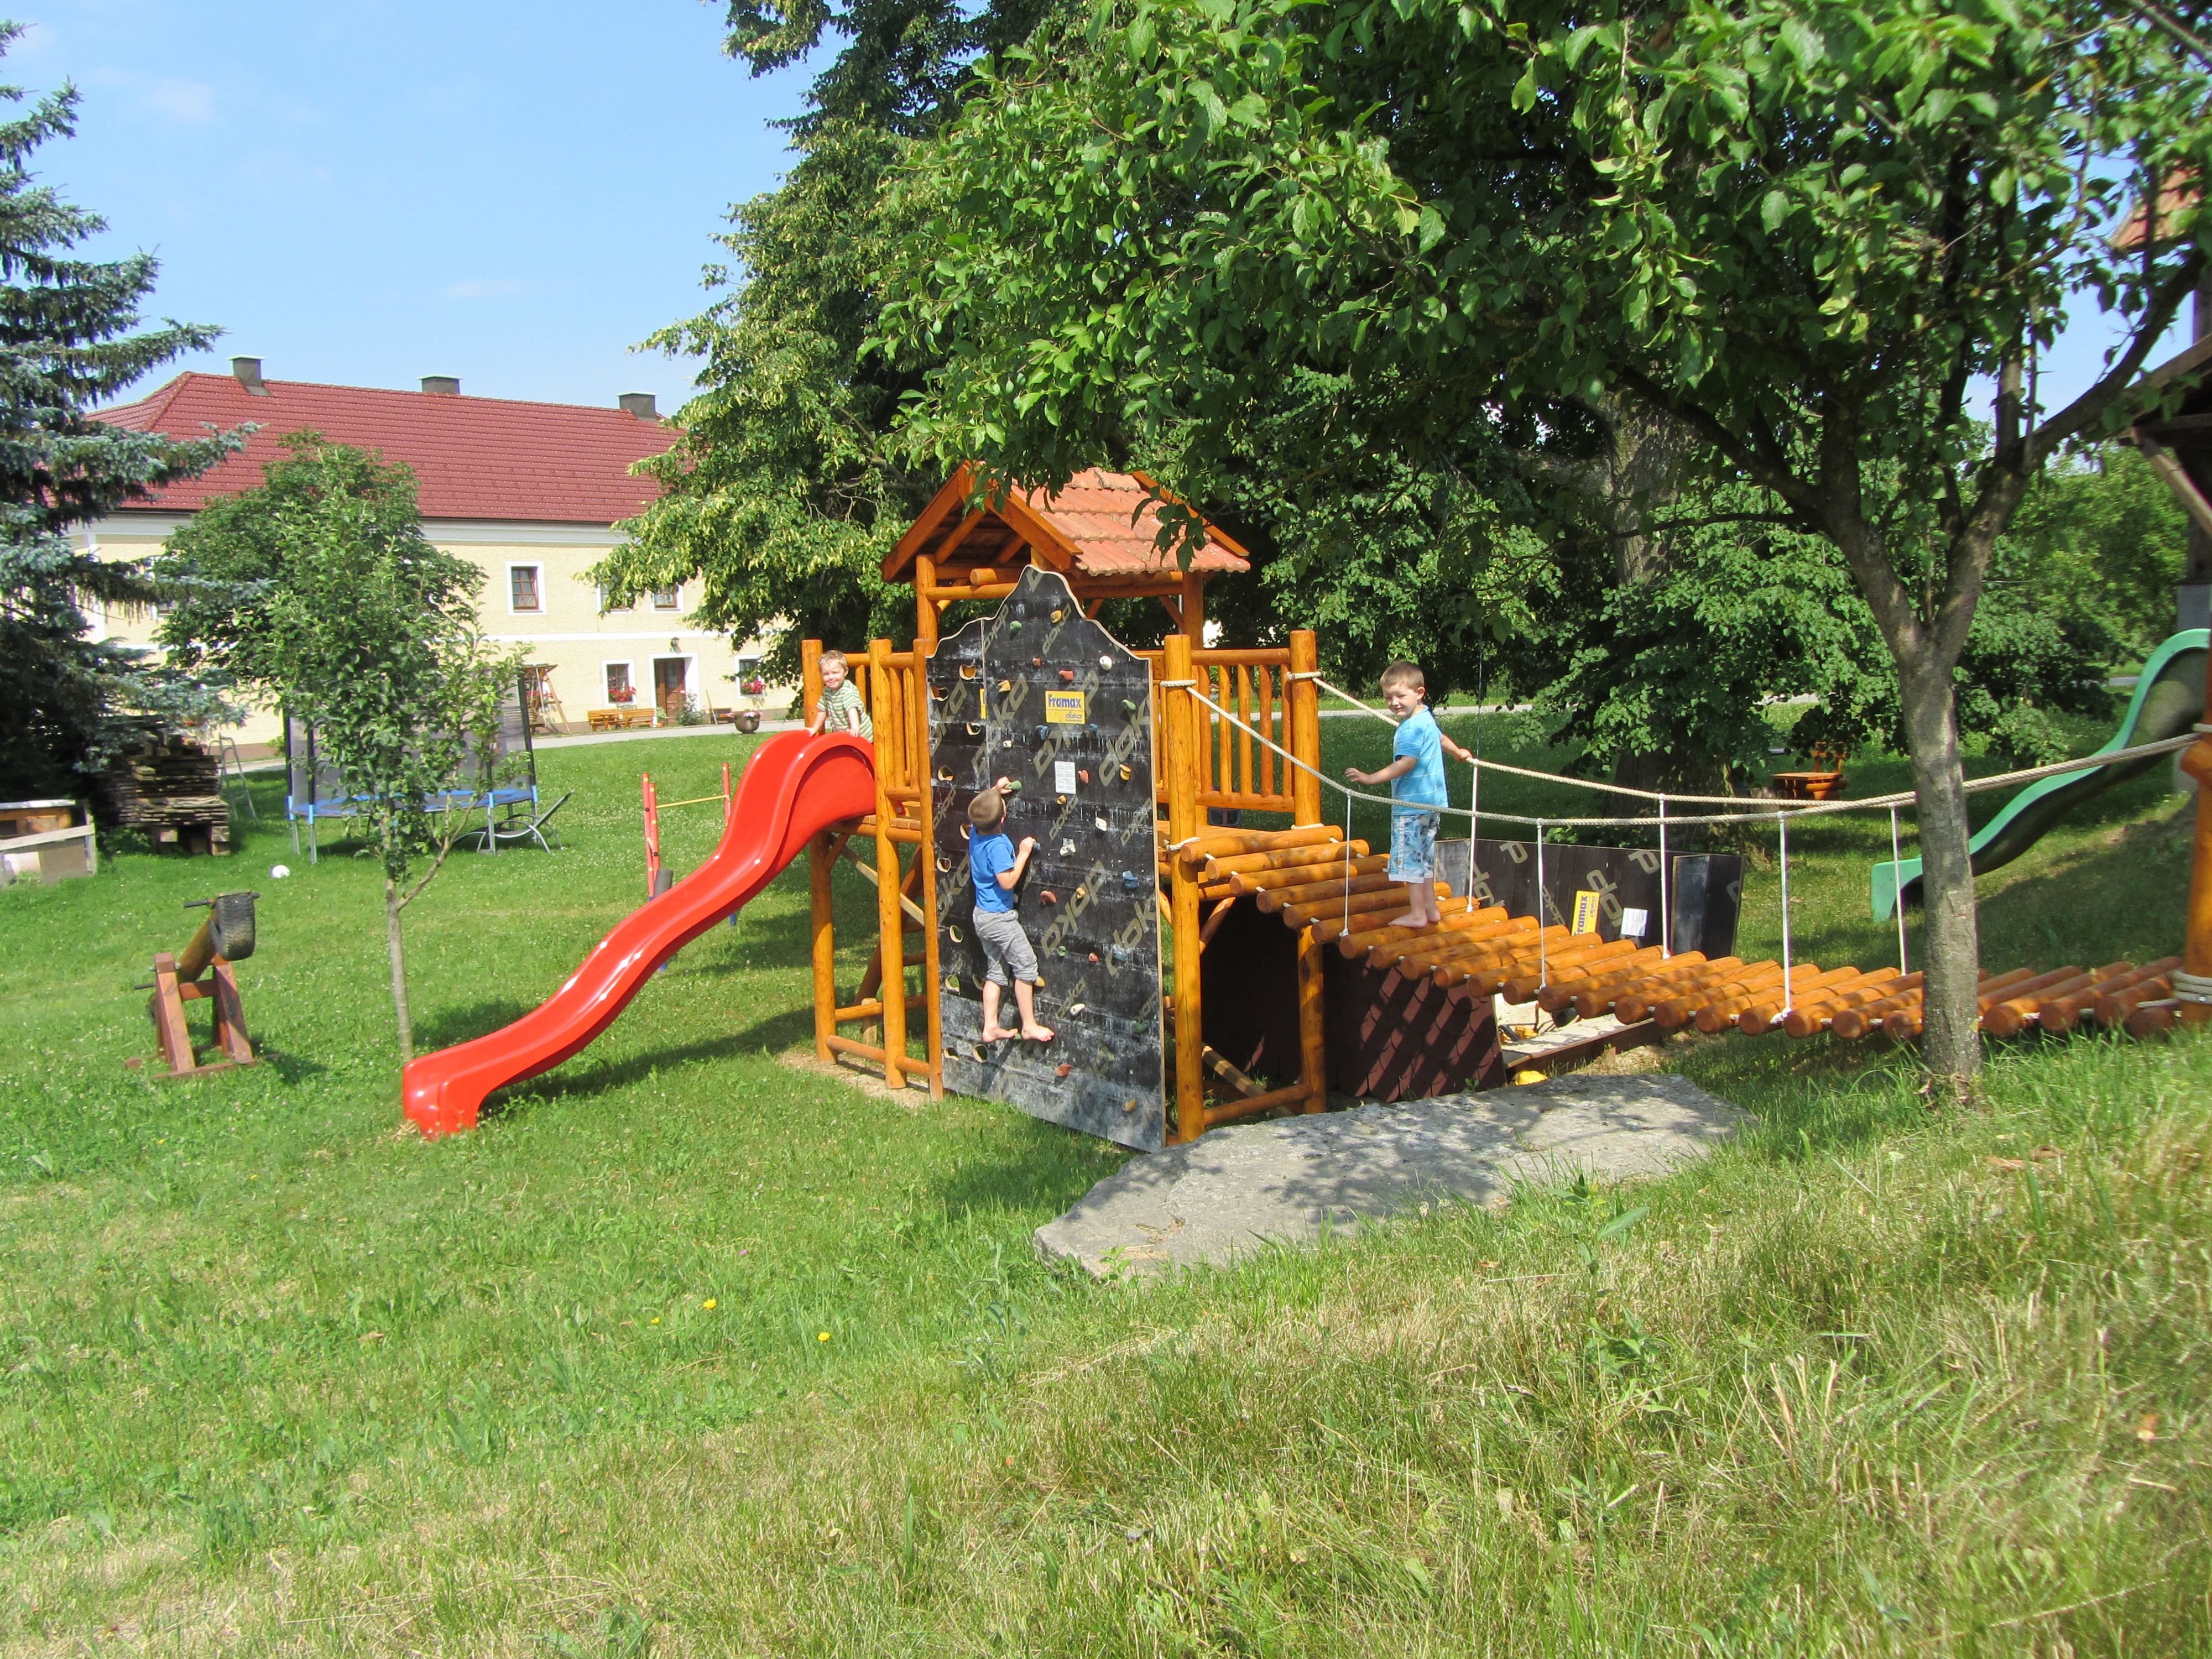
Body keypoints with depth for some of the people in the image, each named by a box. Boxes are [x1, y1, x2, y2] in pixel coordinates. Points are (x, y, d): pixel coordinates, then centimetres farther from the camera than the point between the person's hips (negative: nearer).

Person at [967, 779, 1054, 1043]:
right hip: (999, 917, -9)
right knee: (1026, 965, 1)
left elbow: (980, 811, 24)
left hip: (983, 914, 9)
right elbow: (1008, 882, -24)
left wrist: (995, 790, 14)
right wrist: (1024, 853, -18)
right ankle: (1029, 1026, 6)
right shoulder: (998, 845, -24)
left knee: (995, 971, 15)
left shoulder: (975, 833, 1)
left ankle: (990, 1028, 18)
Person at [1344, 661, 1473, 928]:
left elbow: (1407, 763, -29)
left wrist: (1371, 778, -35)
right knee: (1425, 858, 17)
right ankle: (1430, 909, 25)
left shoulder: (1411, 727, -20)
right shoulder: (1427, 718, 11)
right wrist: (1458, 752, 52)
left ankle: (1417, 915, 1)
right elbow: (1441, 737, 32)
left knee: (1410, 858, -3)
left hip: (1411, 806, -10)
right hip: (1431, 803, 10)